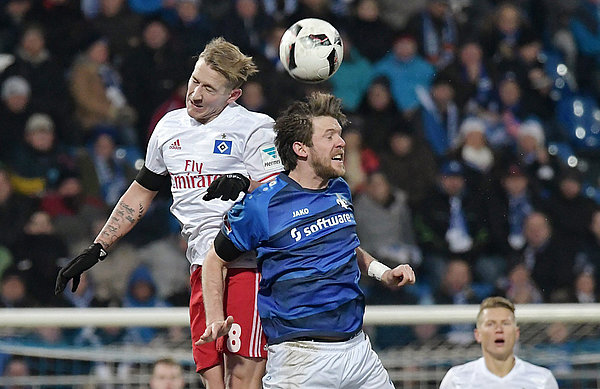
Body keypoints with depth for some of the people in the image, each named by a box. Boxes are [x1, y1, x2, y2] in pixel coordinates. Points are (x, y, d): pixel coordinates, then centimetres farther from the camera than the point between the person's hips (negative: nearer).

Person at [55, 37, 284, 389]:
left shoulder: (255, 128, -2)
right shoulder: (170, 127, 17)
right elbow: (141, 193, 28)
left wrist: (245, 184, -30)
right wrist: (96, 251, 27)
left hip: (249, 263, -6)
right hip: (202, 265, 6)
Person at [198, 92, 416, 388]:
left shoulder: (340, 191, 10)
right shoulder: (261, 205, -9)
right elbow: (214, 262, 2)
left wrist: (382, 272, 12)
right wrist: (216, 321, -10)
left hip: (358, 349, 6)